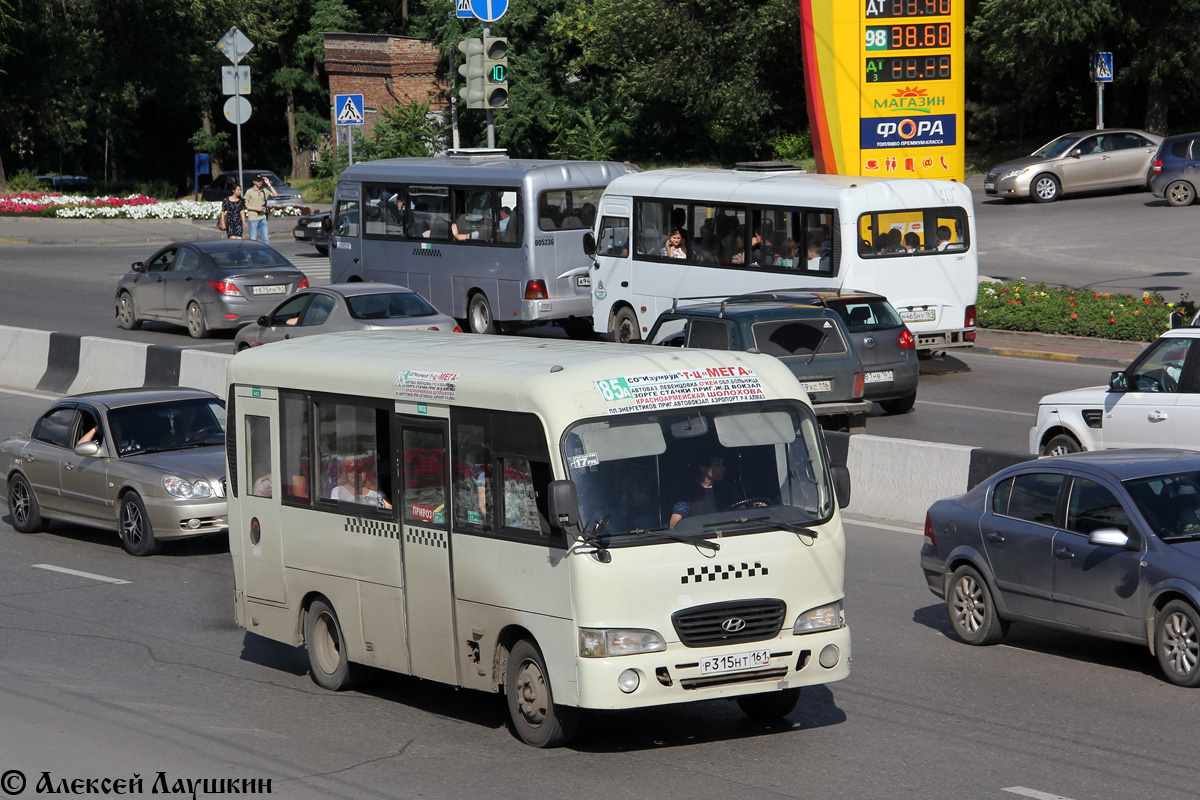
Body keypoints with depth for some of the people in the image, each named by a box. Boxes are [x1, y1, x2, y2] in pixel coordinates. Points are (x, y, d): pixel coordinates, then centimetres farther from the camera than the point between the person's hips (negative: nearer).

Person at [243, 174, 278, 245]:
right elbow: (245, 205, -3)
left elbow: (275, 195, -2)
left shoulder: (265, 190, 7)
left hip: (263, 218, 3)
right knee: (253, 240, 0)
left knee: (266, 239, 2)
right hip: (253, 219, -3)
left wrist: (269, 184, -5)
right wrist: (257, 209, -14)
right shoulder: (249, 192, -2)